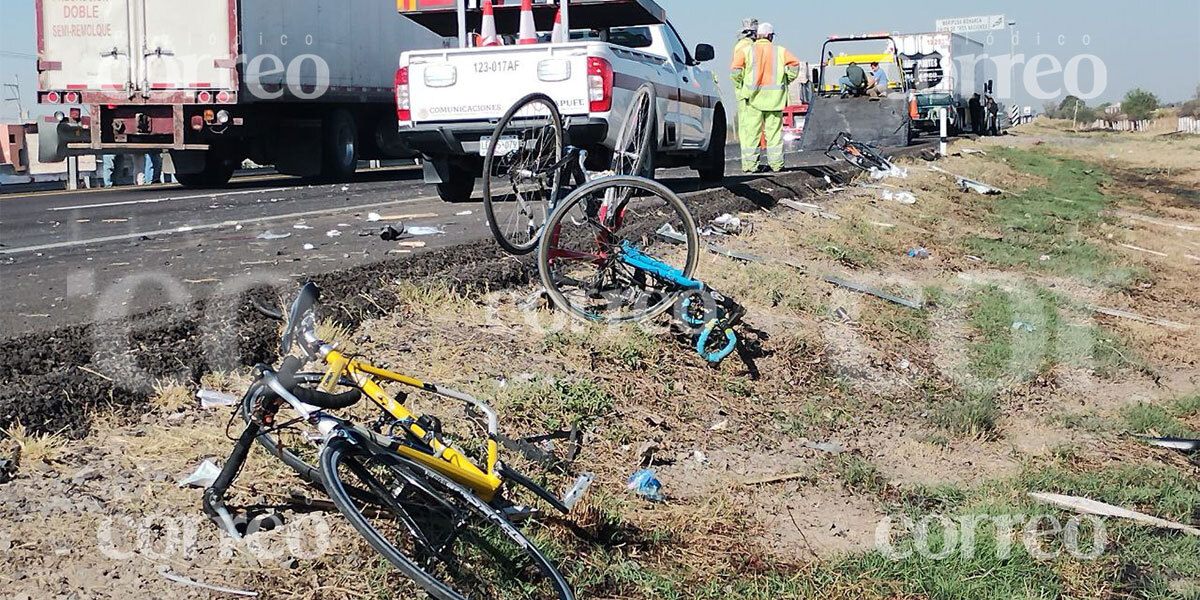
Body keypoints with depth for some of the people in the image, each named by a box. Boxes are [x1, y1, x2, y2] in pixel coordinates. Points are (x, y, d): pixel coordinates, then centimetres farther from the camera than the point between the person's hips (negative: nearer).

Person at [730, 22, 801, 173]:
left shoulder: (747, 50, 3)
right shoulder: (780, 51, 6)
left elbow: (736, 68, -9)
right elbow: (794, 64, -5)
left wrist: (741, 84, 5)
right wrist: (786, 81, 8)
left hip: (754, 97, -1)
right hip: (775, 97, 1)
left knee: (751, 131, 3)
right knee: (774, 131, 6)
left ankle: (749, 164, 2)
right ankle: (776, 163, 8)